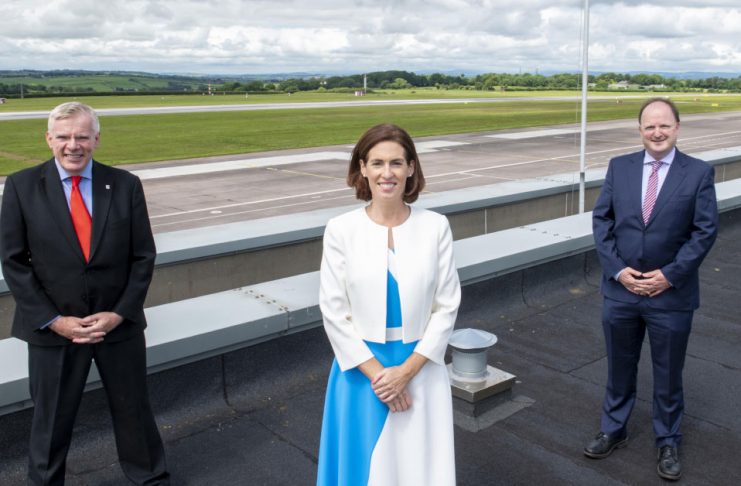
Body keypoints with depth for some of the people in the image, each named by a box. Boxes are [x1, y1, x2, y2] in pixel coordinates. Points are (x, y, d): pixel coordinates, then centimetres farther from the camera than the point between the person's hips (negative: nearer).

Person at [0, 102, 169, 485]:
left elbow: (143, 257, -1)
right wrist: (53, 320, -11)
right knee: (50, 421, 14)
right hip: (52, 328, -1)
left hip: (119, 324, 1)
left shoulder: (125, 185, -3)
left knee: (134, 411, 16)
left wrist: (119, 313, -10)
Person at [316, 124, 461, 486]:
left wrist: (407, 370, -10)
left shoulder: (435, 227, -6)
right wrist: (376, 372, -10)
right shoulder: (341, 230, -9)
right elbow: (333, 312, -7)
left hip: (421, 367, 1)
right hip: (361, 367, 0)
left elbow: (447, 306, -4)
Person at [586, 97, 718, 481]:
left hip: (671, 294, -2)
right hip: (620, 289, 2)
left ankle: (668, 443, 32)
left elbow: (705, 231, -7)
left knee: (668, 374, 13)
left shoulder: (699, 173, -6)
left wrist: (669, 274, -13)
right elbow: (601, 219, 1)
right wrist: (617, 269, -9)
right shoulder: (619, 167, 1)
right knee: (619, 367, 17)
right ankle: (613, 430, 37)